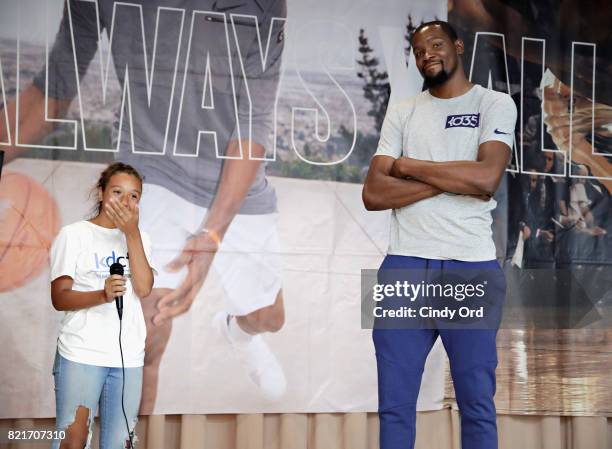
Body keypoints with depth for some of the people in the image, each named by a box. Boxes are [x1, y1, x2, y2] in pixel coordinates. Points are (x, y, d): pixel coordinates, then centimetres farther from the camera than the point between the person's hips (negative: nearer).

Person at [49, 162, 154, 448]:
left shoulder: (139, 238, 14)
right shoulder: (73, 235, 1)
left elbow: (144, 288, -3)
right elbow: (59, 298, -6)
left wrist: (132, 233, -8)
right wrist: (102, 295, -24)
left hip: (129, 358, 4)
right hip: (81, 355, -4)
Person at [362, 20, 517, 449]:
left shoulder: (495, 104, 6)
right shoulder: (402, 112, 14)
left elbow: (486, 177, -12)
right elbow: (373, 194, 2)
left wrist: (406, 166, -2)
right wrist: (452, 180, -7)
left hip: (472, 268, -2)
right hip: (405, 266, 3)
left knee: (477, 403, 5)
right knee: (394, 404, 5)